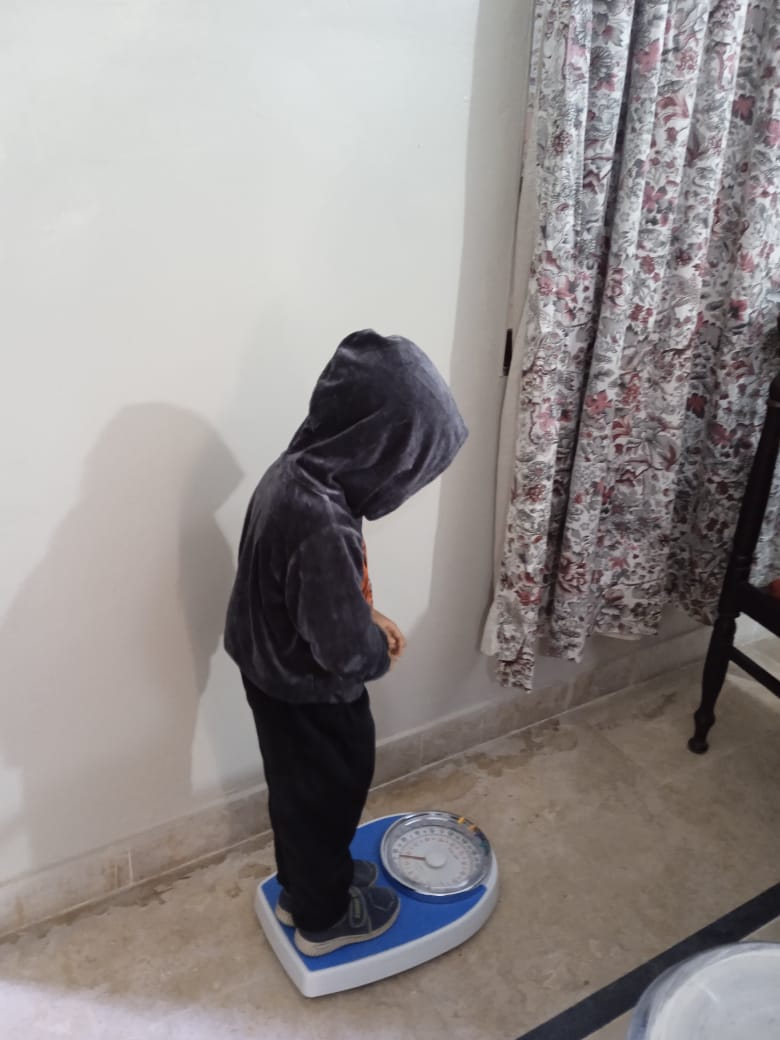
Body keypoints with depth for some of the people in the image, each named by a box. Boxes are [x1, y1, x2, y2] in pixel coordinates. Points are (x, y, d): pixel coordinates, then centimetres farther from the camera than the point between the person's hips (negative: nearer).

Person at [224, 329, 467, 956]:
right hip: (308, 692, -8)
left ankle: (303, 887, 51)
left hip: (277, 673, 9)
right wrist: (379, 648, -10)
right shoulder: (323, 523, -37)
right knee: (325, 797, 16)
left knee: (302, 793, 28)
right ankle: (324, 917, 41)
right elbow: (344, 647, -30)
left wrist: (367, 615, 3)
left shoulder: (297, 471, -7)